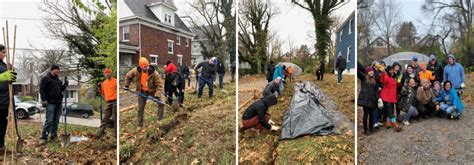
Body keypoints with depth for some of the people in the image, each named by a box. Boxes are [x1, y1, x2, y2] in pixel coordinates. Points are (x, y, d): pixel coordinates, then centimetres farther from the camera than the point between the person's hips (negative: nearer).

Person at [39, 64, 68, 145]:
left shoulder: (58, 80, 17)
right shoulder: (45, 78, -3)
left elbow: (61, 89, 21)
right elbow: (41, 89, -8)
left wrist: (65, 84, 2)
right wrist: (44, 100, -15)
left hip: (58, 103, 7)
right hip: (50, 103, -7)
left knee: (56, 121, 8)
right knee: (49, 121, -10)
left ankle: (53, 136, 16)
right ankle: (43, 137, -3)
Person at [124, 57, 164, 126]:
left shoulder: (154, 73, -27)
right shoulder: (135, 71, -19)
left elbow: (159, 84, -22)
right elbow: (128, 76, 4)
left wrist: (157, 95, -29)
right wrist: (126, 85, 7)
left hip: (152, 90, -1)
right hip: (142, 91, 1)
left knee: (161, 104, -10)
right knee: (140, 108, 6)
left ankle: (160, 120, 10)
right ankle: (139, 125, 21)